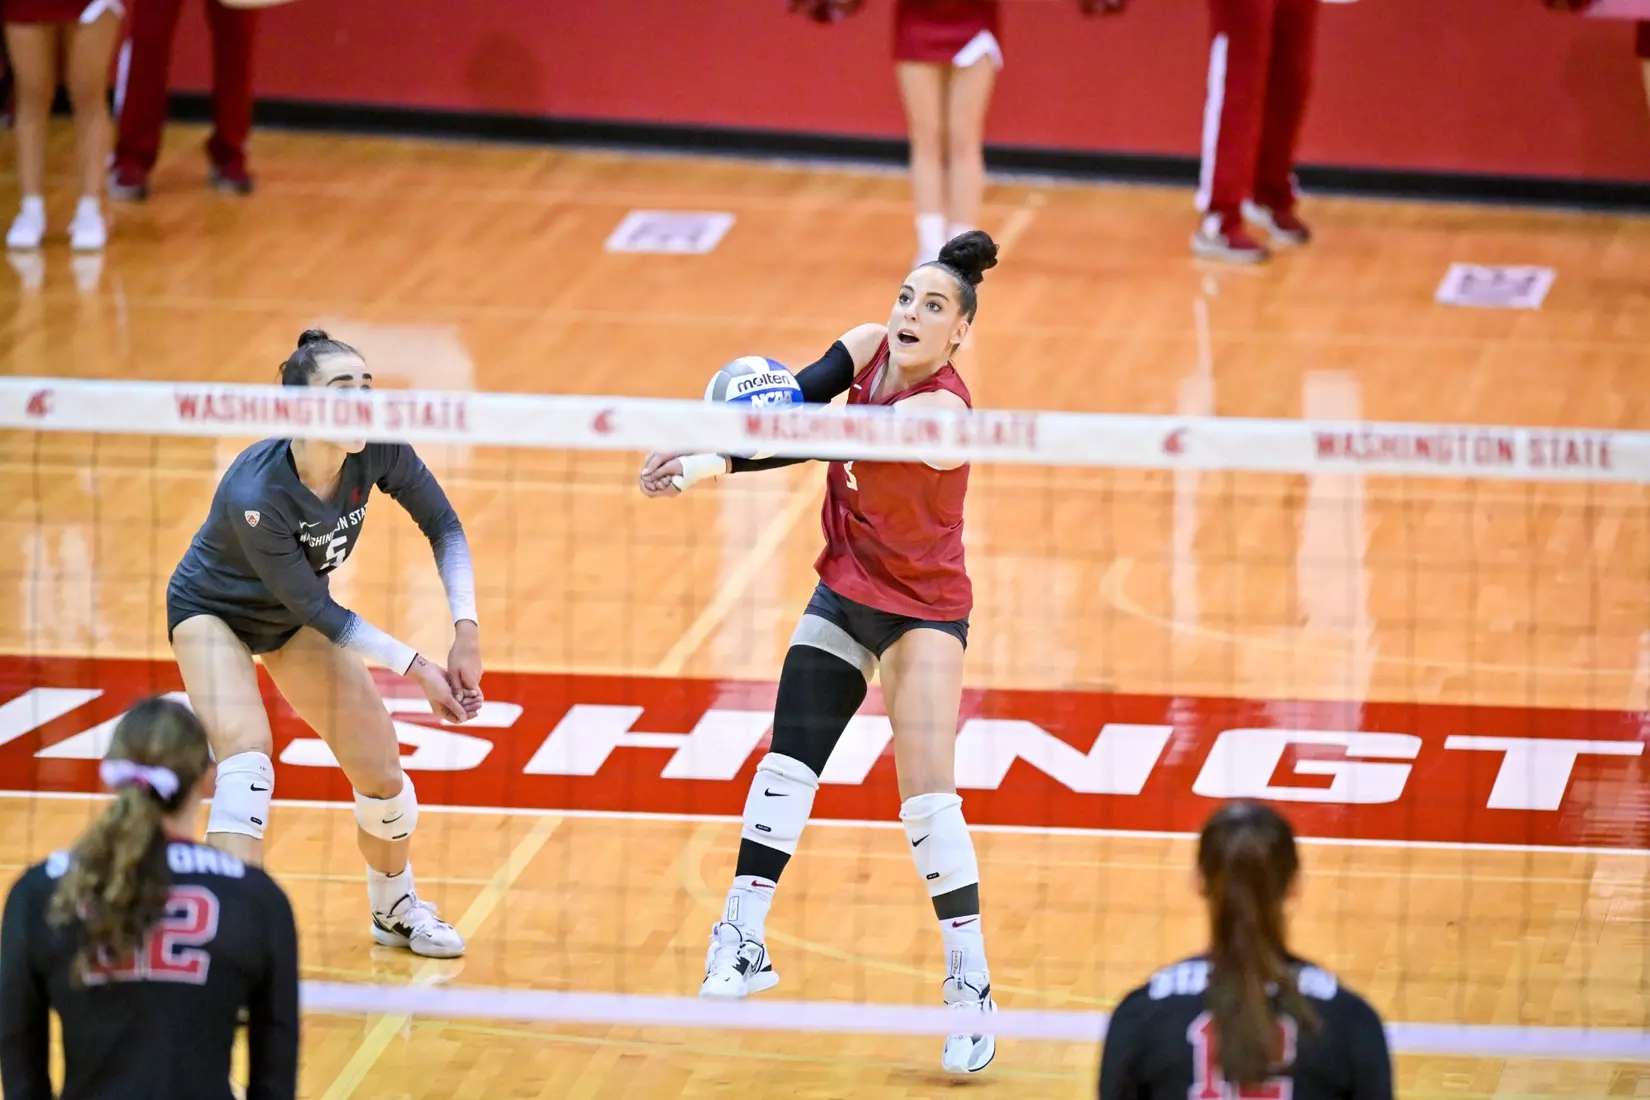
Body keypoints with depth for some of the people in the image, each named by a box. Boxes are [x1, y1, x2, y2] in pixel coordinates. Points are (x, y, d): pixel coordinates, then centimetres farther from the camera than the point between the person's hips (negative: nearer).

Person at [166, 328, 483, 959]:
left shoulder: (378, 450, -26)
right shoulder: (256, 495, -39)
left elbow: (442, 526, -8)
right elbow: (316, 610, -30)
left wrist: (466, 630, -18)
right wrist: (416, 669, -26)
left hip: (292, 619, 6)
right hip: (214, 611, -6)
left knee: (382, 773, 7)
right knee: (247, 755, -30)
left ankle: (394, 907, 36)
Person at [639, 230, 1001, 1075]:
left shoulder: (942, 409, -28)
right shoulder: (868, 348, -7)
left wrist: (713, 465, -48)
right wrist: (700, 447, -34)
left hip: (921, 612, -7)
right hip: (843, 593, 7)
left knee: (928, 796, -13)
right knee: (788, 761, 5)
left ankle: (971, 984, -6)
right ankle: (742, 942, 13)